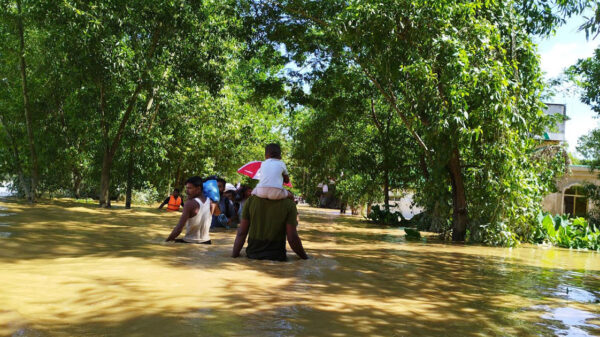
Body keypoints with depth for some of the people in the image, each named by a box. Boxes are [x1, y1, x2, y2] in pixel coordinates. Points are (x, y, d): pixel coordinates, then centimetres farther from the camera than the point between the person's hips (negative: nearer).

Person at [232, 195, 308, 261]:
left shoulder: (251, 200, -3)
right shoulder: (289, 204, -9)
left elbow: (241, 233, -1)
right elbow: (292, 238, -10)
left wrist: (234, 255, 8)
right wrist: (304, 257, 6)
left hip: (252, 257, 3)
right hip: (277, 257, -2)